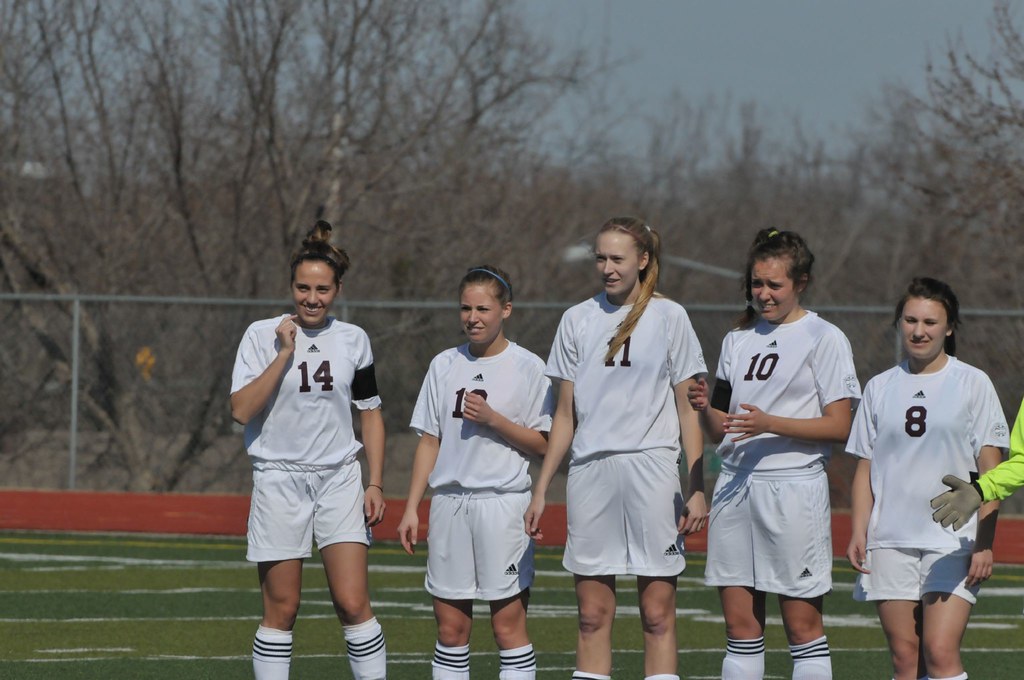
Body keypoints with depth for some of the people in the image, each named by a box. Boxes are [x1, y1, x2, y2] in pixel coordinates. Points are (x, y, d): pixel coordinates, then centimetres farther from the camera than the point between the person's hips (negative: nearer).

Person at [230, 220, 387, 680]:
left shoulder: (353, 340, 5)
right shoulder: (263, 335, -4)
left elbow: (370, 413, 13)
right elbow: (242, 410, -14)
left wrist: (375, 483, 5)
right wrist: (284, 353, -17)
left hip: (339, 480, 2)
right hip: (279, 481, -2)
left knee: (353, 604, -9)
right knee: (281, 609, 0)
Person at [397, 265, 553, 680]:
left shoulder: (528, 367, 0)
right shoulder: (445, 365, 11)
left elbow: (542, 444, -2)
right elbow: (429, 442, 13)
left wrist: (492, 419, -15)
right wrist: (412, 508, 7)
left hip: (504, 501, -4)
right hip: (449, 501, 4)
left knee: (508, 622, -6)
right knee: (450, 627, 5)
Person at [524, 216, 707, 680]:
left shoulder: (669, 317, 3)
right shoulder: (578, 320, 11)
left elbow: (688, 409, 2)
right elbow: (566, 414, 14)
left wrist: (697, 487, -6)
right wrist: (541, 489, 10)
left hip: (651, 468, -3)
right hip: (589, 470, 3)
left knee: (658, 609, -4)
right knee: (592, 612, 3)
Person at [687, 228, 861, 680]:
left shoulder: (824, 338, -1)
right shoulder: (739, 339, 16)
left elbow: (839, 425, -7)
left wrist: (769, 424, -18)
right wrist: (705, 410, -5)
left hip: (794, 485, -6)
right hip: (735, 484, 6)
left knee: (802, 624, -4)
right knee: (740, 625, 5)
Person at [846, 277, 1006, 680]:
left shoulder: (973, 384, 2)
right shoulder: (880, 387, 12)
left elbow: (990, 472, 0)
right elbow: (865, 468, 14)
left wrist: (985, 543, -8)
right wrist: (858, 532, 2)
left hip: (952, 542, -3)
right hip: (889, 540, 3)